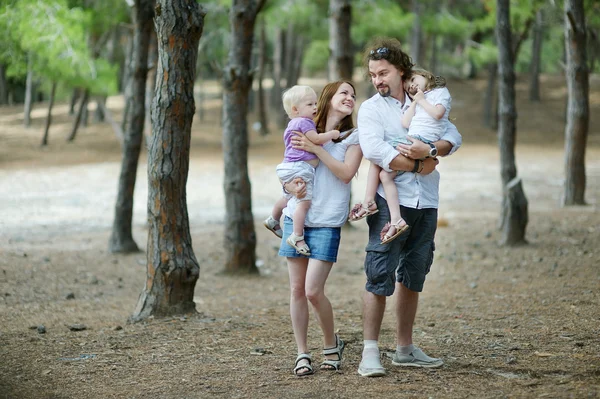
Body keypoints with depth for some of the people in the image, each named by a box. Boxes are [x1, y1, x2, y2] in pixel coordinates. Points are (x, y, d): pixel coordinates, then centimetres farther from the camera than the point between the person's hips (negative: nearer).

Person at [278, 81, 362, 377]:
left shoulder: (354, 137, 5)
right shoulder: (306, 133, 13)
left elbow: (346, 173, -10)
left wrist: (316, 149, -12)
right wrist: (291, 186, -10)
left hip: (327, 223, -3)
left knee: (313, 291, -12)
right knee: (297, 289, 2)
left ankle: (331, 343, 12)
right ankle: (302, 354, 10)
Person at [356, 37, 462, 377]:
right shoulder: (371, 109, 1)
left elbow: (454, 137, 2)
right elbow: (374, 150, -16)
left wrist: (428, 150, -17)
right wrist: (418, 165, -13)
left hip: (426, 202, 4)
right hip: (391, 200, -4)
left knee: (413, 276, 11)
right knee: (380, 276, -9)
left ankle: (405, 349, 20)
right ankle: (370, 351, -6)